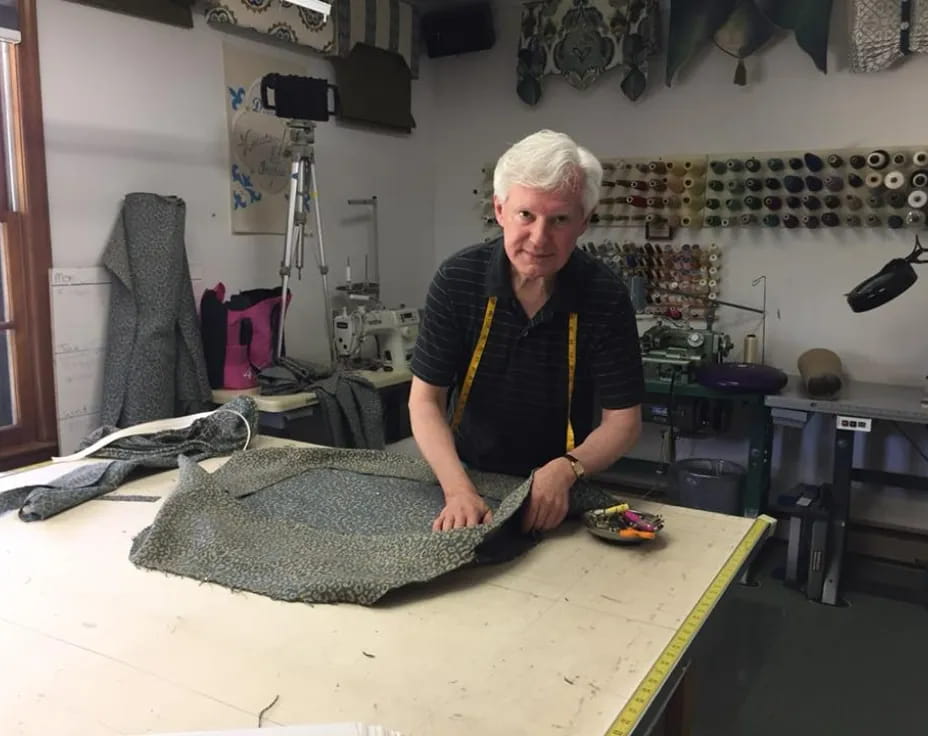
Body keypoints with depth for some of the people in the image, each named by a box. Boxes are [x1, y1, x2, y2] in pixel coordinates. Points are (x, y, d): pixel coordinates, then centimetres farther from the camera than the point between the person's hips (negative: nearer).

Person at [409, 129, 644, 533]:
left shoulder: (606, 296, -14)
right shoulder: (457, 279, -12)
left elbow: (623, 420, -9)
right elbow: (425, 400, -10)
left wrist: (566, 470, -28)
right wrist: (459, 490, -25)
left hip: (559, 489, 0)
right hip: (468, 474, 1)